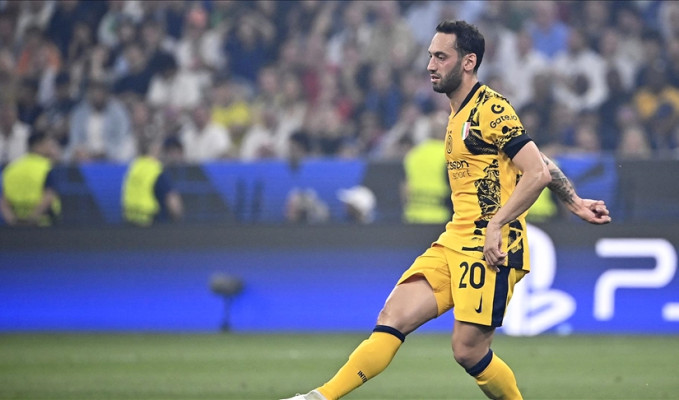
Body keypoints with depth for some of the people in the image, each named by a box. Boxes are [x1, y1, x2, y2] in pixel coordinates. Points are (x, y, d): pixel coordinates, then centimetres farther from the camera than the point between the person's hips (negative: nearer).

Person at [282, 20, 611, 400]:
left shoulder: (491, 108, -9)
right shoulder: (459, 115, 19)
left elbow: (537, 172, -17)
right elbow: (539, 164, 24)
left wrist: (497, 225, -22)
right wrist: (575, 203, 24)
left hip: (490, 250, -8)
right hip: (452, 245, 8)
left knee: (469, 351, -9)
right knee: (394, 316, -6)